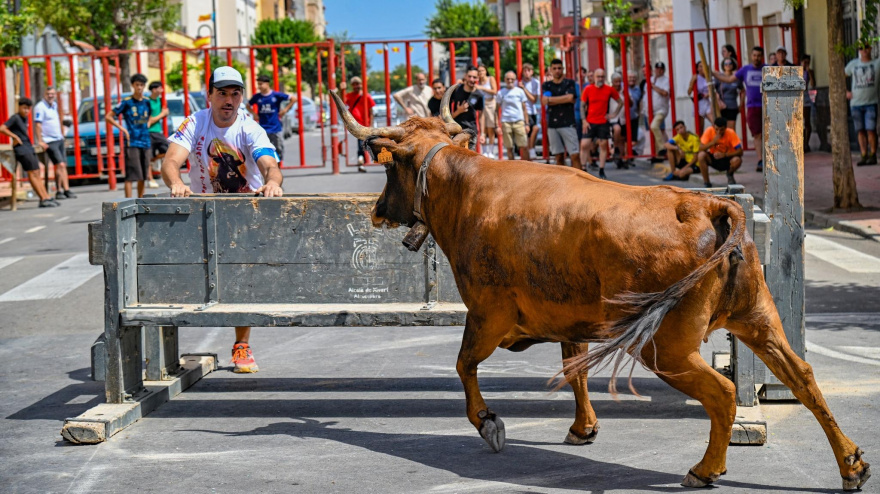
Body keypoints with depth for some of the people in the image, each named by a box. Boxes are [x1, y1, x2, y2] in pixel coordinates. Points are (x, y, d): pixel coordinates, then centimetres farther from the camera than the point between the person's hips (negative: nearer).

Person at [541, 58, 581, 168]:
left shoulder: (569, 83, 7)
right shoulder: (546, 85, 12)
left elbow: (570, 98, -10)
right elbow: (544, 101, -3)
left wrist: (551, 99, -4)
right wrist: (563, 99, -6)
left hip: (568, 123, -2)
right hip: (552, 125, 2)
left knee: (575, 155, -8)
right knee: (559, 157, 4)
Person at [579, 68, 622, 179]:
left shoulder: (609, 90, 0)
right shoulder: (588, 89, -1)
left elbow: (620, 102, 12)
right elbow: (583, 105, 4)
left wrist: (614, 114, 4)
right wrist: (584, 120, -3)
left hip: (603, 122, 1)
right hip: (590, 123, -1)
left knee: (603, 145, 3)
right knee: (584, 145, -8)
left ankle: (601, 171, 10)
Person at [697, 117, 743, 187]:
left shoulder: (731, 133, -21)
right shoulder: (709, 131, -18)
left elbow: (740, 151, -25)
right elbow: (701, 148, -22)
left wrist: (724, 154, -39)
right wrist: (713, 142, -38)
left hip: (727, 159, -1)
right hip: (713, 159, 1)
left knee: (737, 160, -34)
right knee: (701, 155, -30)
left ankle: (730, 175, 3)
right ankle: (706, 182, -13)